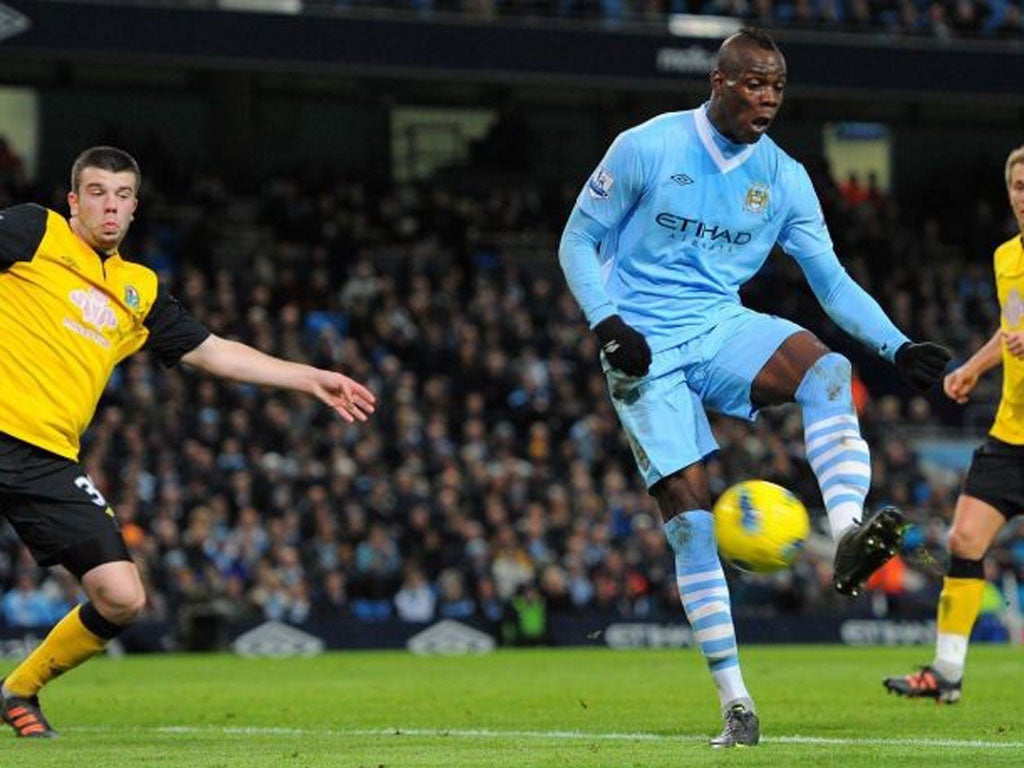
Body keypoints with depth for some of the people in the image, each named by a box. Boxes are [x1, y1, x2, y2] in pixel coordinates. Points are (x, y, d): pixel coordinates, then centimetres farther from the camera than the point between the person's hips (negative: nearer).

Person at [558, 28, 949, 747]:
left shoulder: (784, 178, 3)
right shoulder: (646, 148, -7)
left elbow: (833, 281, 4)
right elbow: (578, 240, 0)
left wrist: (897, 346, -11)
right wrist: (608, 323, -16)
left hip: (723, 328, 3)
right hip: (646, 351, -3)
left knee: (826, 367, -30)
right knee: (689, 511, -12)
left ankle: (849, 534, -48)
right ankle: (735, 701, -7)